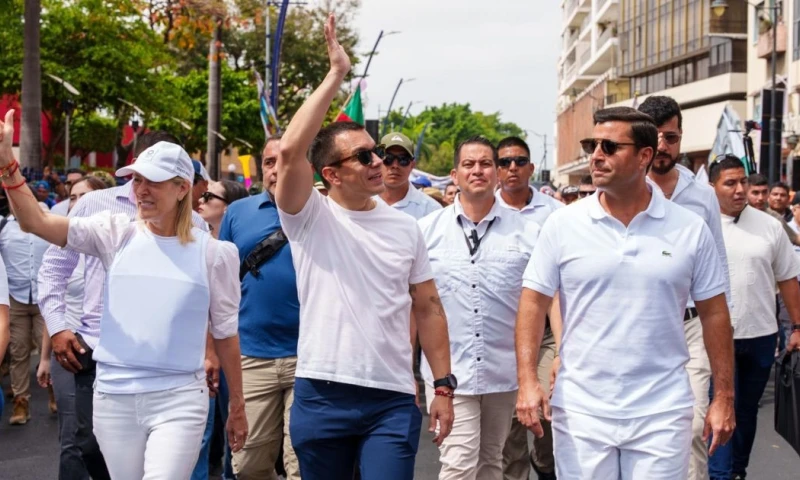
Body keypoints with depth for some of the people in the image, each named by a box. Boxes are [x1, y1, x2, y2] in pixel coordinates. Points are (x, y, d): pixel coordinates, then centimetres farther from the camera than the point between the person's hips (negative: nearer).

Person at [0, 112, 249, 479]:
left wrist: (237, 406, 10)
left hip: (179, 399, -2)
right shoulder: (117, 233, 3)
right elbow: (35, 222, -7)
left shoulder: (212, 253, -1)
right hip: (113, 397, 3)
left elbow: (225, 332, 6)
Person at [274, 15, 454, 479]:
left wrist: (444, 385, 4)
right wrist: (336, 76, -18)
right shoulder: (309, 218, -3)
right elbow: (289, 151, -21)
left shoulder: (405, 227, 7)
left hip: (393, 399, 1)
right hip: (321, 396, -1)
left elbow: (429, 308, 10)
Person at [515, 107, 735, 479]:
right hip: (580, 410, 0)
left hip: (662, 412, 0)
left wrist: (724, 396, 4)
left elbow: (714, 314, 5)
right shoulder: (562, 224, -1)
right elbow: (534, 303, 0)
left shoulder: (691, 230, 0)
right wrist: (528, 380, -10)